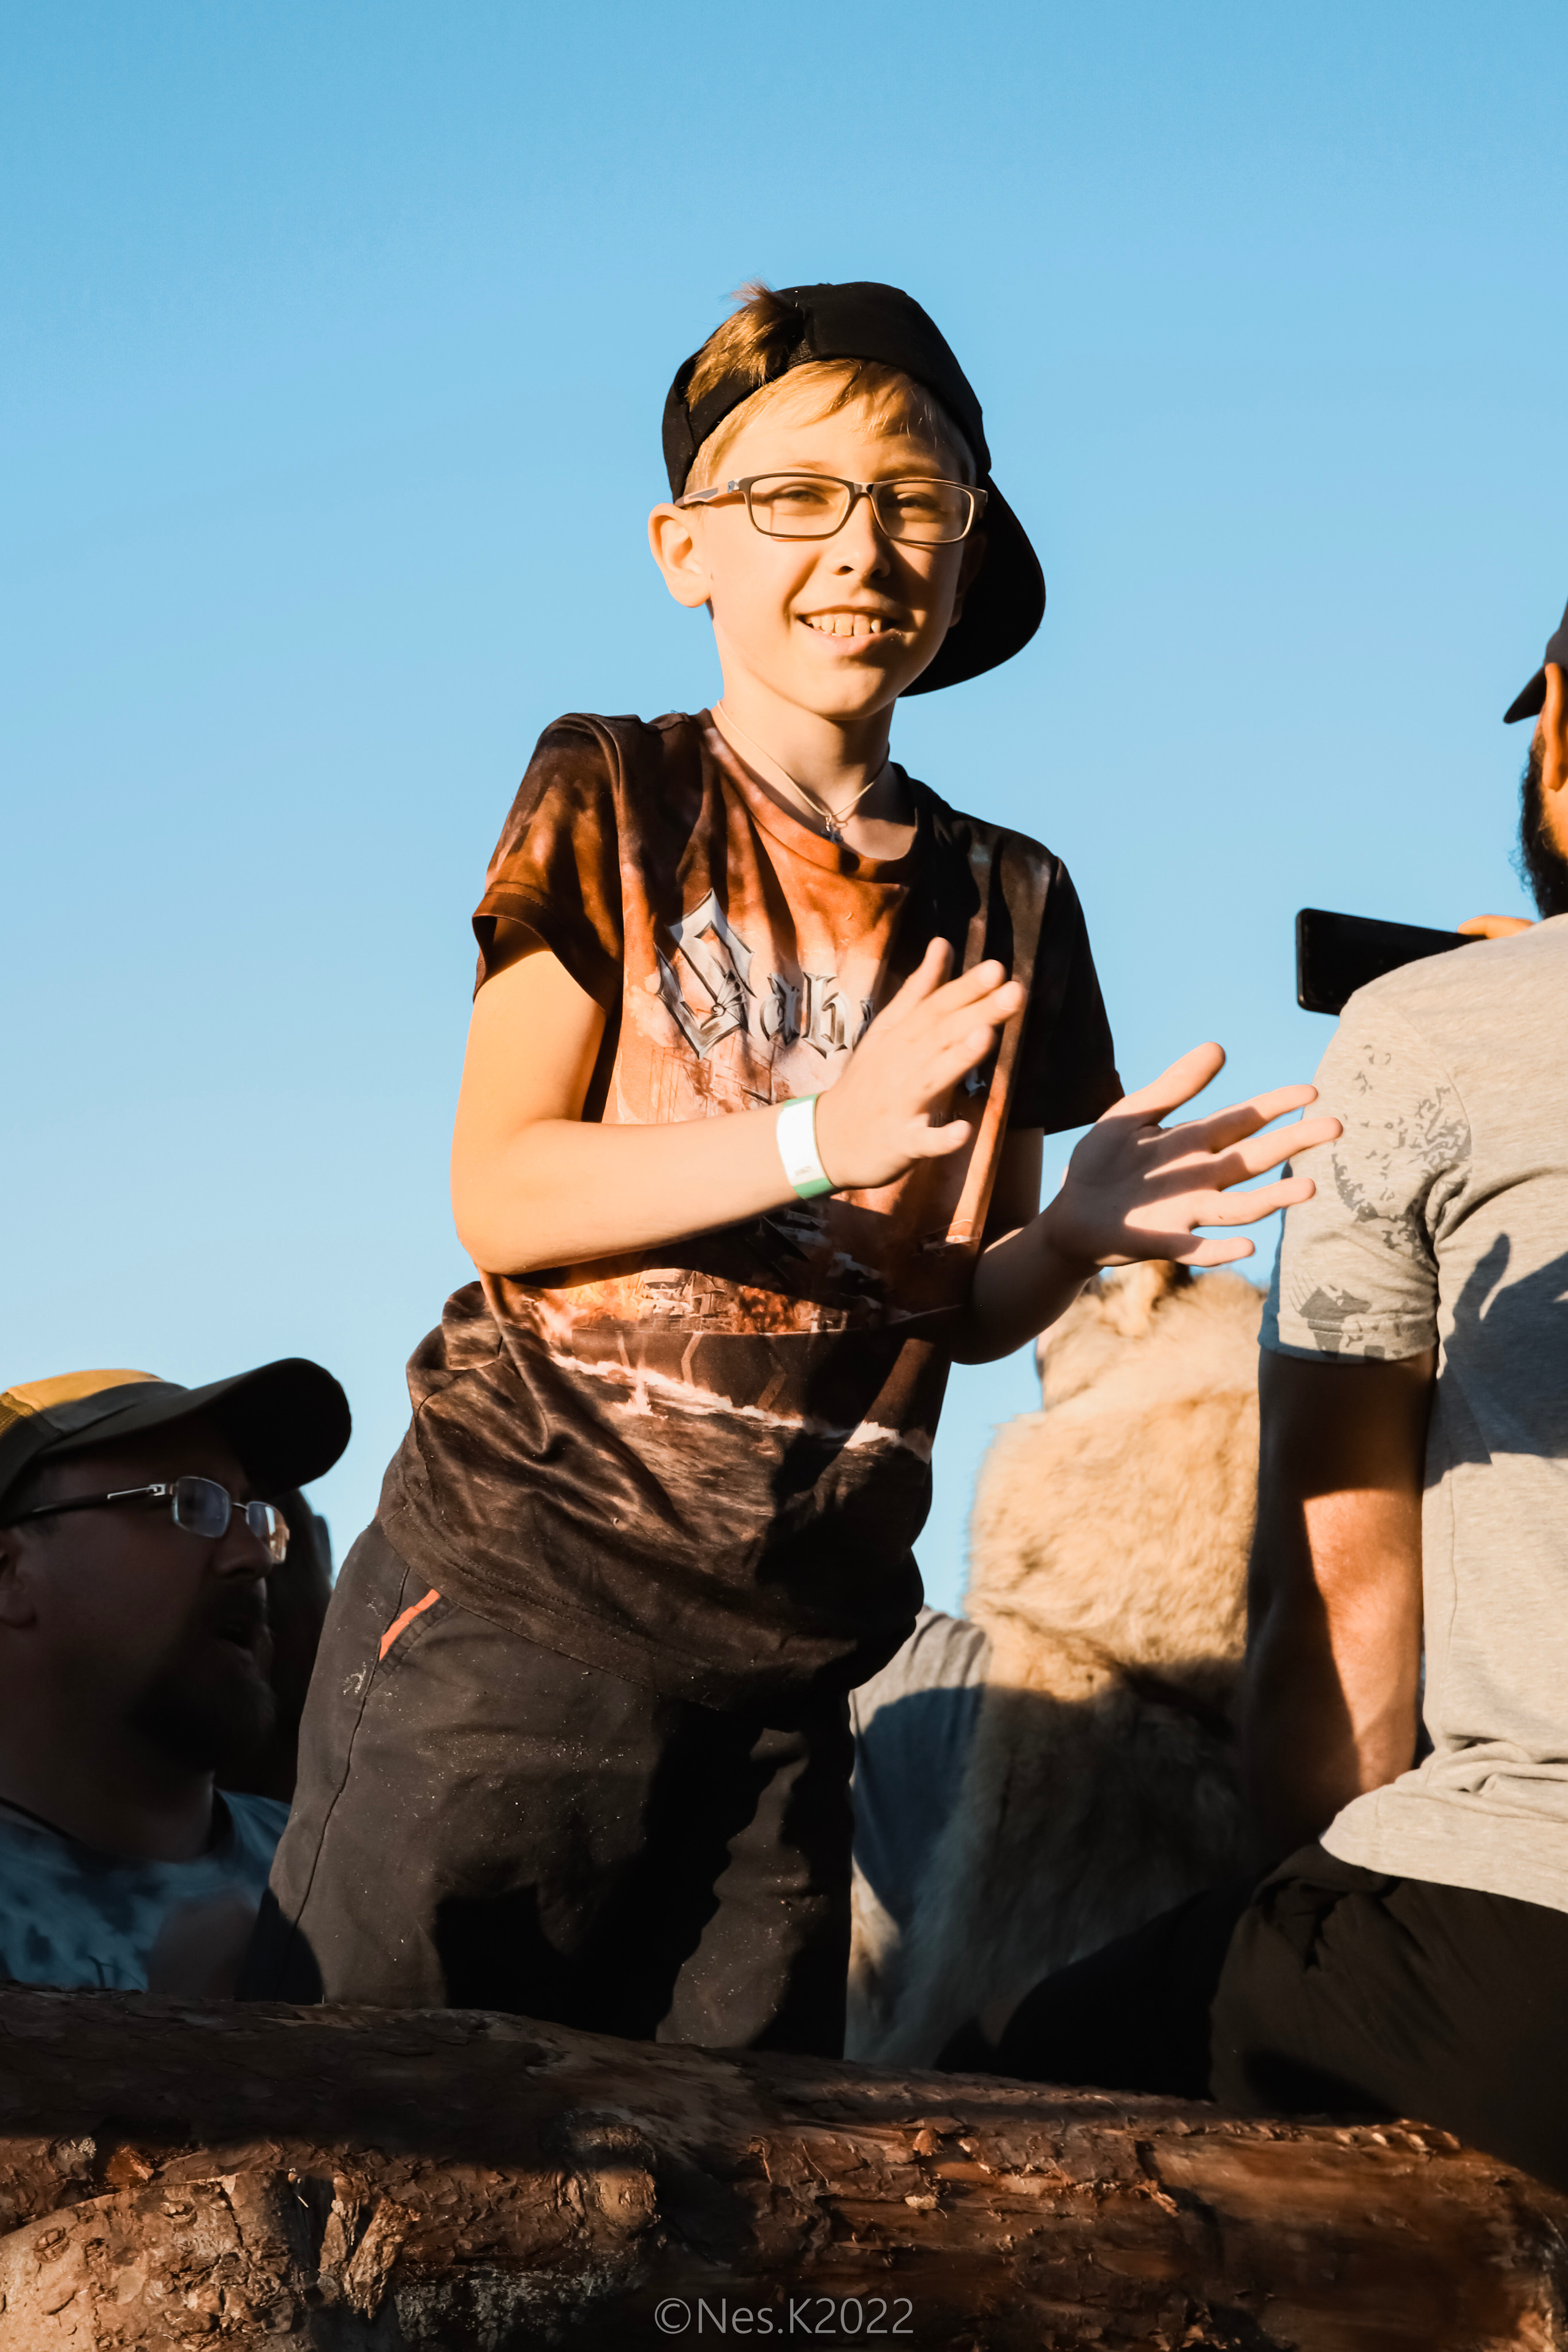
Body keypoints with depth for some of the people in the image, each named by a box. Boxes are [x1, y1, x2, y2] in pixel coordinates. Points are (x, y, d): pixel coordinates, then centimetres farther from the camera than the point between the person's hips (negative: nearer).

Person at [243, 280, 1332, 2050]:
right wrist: (820, 1138, -22)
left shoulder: (1006, 900, 11)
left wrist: (1076, 1232, -11)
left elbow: (961, 1306, 12)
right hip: (515, 1601, -3)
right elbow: (501, 1198, -9)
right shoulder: (612, 804, 1)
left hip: (784, 1660, 4)